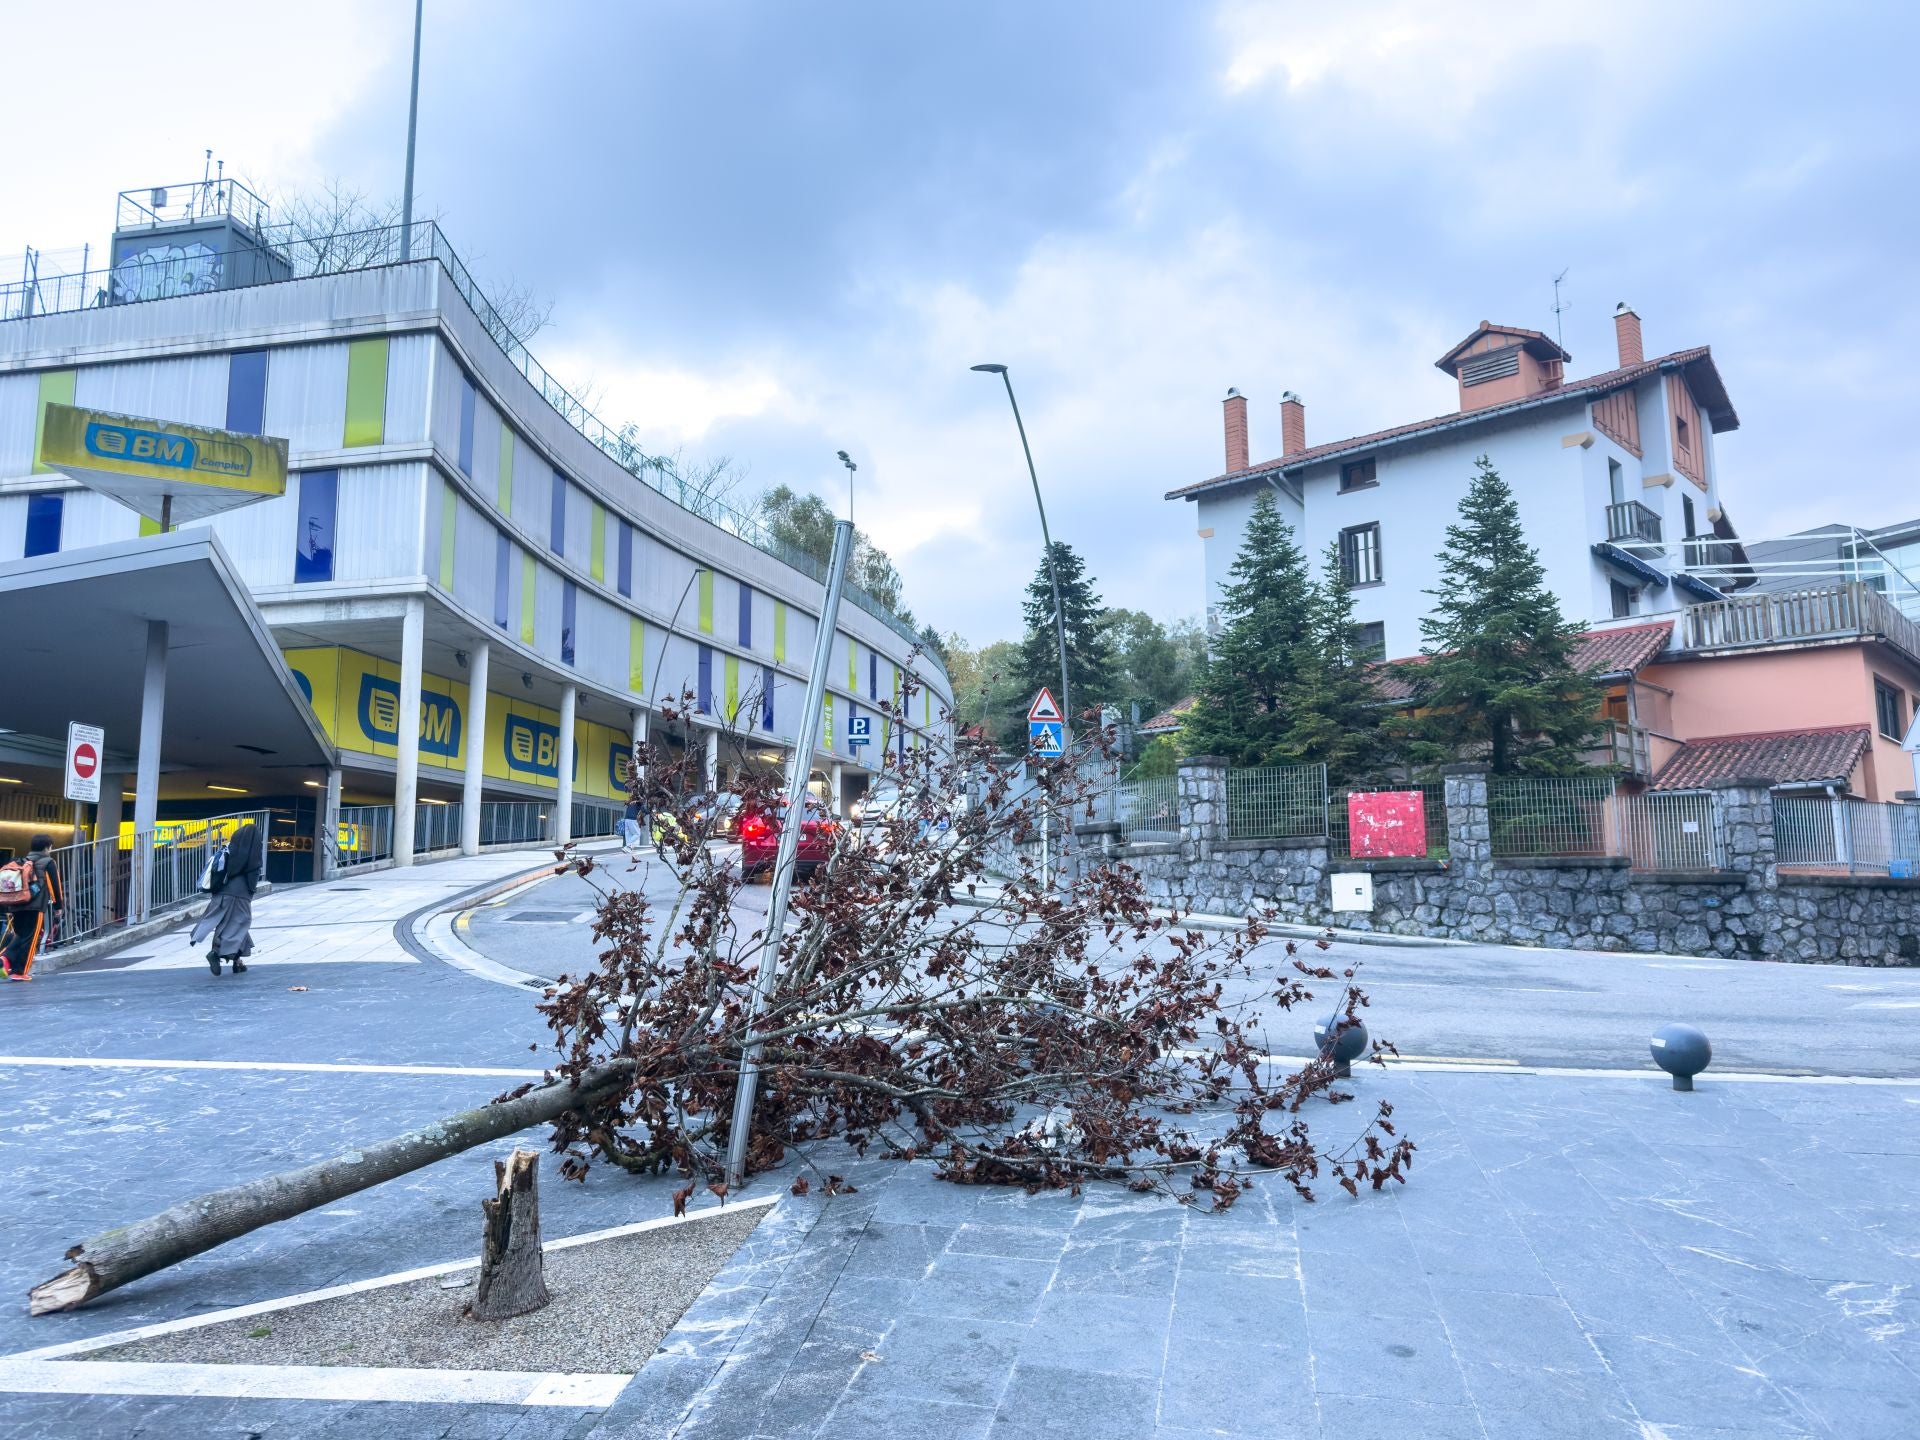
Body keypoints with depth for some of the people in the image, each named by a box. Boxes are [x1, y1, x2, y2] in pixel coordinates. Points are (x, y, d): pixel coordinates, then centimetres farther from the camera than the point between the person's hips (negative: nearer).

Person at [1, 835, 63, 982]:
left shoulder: (22, 862, 18)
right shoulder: (48, 863, 1)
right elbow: (55, 886, -3)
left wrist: (11, 908, 22)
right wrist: (58, 906, 5)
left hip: (17, 906, 6)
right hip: (36, 907, -6)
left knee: (19, 935, 18)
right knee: (30, 939, 0)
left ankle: (6, 957, -7)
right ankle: (20, 972, 0)